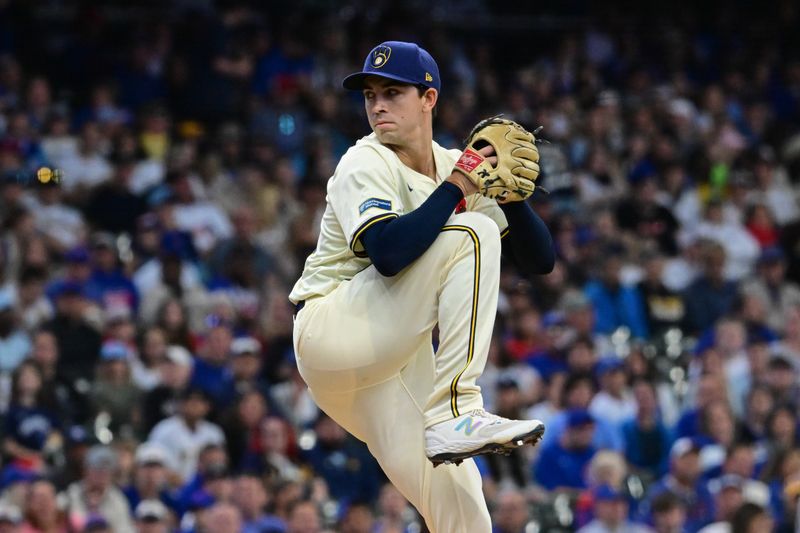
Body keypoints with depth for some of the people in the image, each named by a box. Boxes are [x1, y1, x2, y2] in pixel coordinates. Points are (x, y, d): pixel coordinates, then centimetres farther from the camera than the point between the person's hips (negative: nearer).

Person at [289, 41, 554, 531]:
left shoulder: (457, 167, 10)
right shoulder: (366, 164, -9)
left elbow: (540, 260, 6)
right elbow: (387, 252, -29)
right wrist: (455, 188, -21)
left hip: (394, 359, 7)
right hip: (331, 336, -7)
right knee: (470, 235, -22)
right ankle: (455, 413, -28)